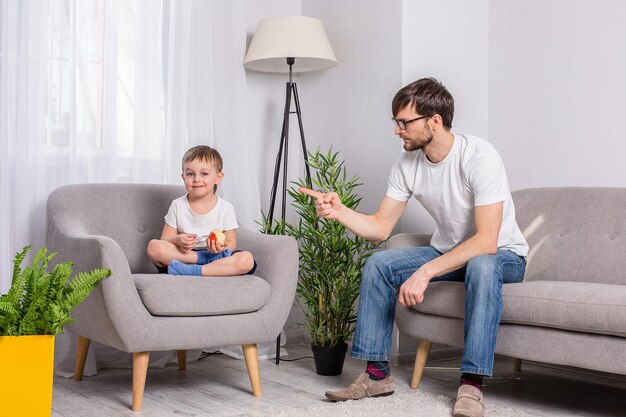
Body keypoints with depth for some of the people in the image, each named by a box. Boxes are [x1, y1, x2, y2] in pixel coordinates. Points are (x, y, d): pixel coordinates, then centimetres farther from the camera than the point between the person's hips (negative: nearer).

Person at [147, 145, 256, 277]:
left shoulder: (226, 208, 1)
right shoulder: (177, 205, 3)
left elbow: (231, 244, 2)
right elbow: (165, 240, 2)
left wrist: (221, 247, -22)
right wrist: (177, 240, -22)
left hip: (216, 256, 0)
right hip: (184, 255, 0)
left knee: (247, 259, -29)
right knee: (154, 246, -27)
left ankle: (192, 271, -33)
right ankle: (204, 258, -24)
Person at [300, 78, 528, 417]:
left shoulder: (479, 157, -27)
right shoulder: (407, 165, -7)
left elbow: (486, 240, -34)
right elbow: (380, 228, -4)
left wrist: (425, 272, -39)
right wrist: (339, 212, -22)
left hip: (503, 254, -6)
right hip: (448, 251, 6)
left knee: (481, 267, -40)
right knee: (378, 265, -13)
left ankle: (471, 385, -33)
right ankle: (377, 374, -7)